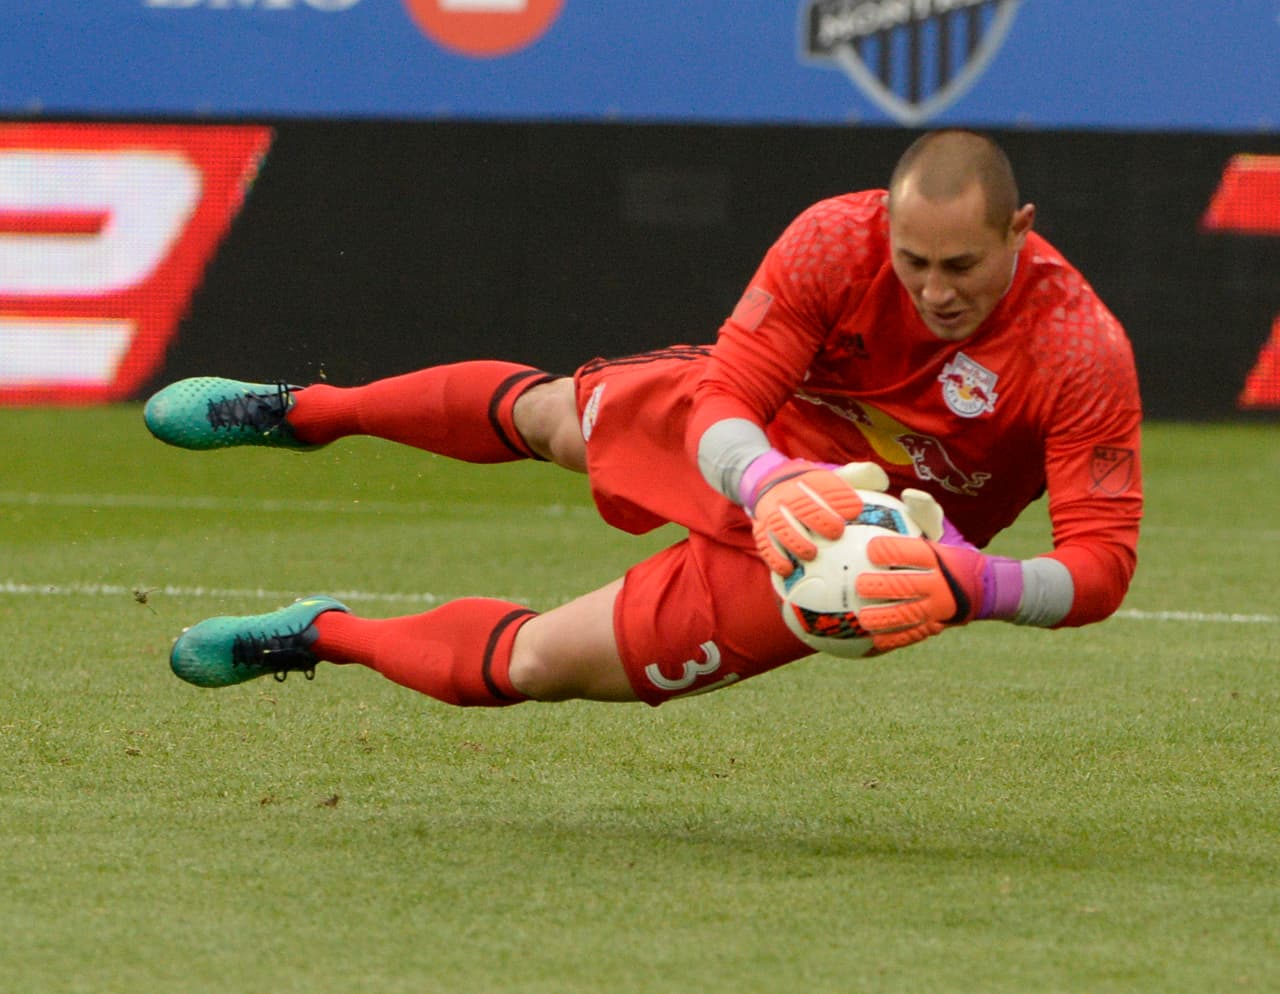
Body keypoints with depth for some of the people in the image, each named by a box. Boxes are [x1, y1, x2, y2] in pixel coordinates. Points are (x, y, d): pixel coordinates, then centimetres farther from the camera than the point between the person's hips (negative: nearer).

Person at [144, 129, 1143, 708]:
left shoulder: (1082, 353, -36)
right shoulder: (836, 240, -30)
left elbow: (1103, 561, -33)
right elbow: (723, 402, -27)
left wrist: (973, 586, -52)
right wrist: (765, 480, -50)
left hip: (832, 564, -2)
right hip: (754, 439, 2)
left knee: (538, 662, 1)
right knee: (545, 413, 26)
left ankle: (324, 635, 29)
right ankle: (302, 411, 55)